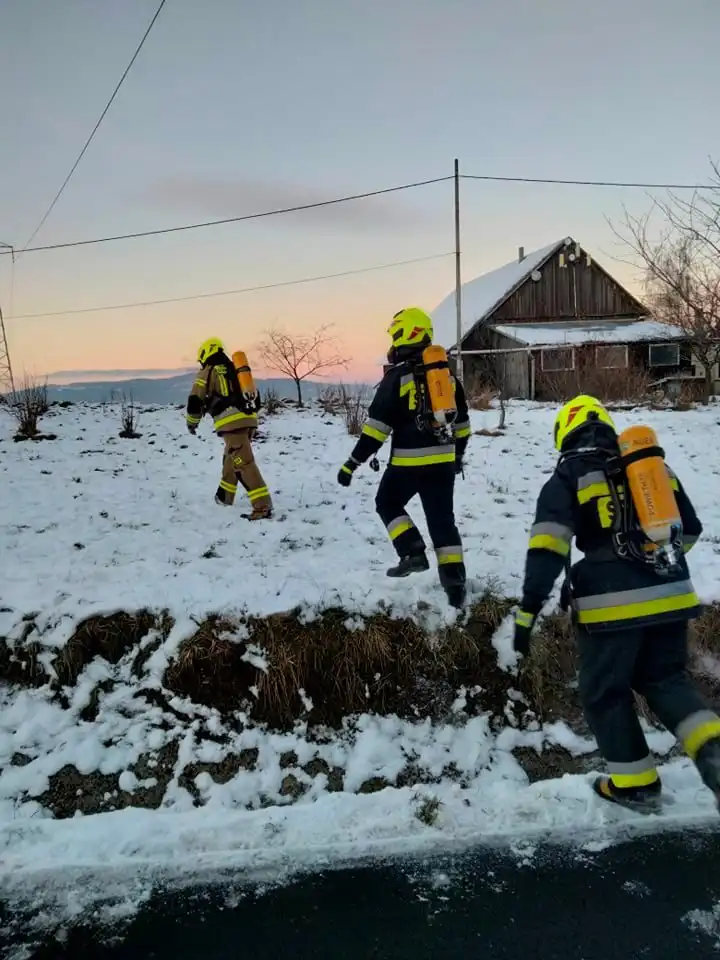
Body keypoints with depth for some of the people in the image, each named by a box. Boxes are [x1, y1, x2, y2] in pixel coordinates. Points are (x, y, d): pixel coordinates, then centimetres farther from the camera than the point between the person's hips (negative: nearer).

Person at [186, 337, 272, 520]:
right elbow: (253, 397, 28)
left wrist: (192, 422, 20)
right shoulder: (237, 370, 25)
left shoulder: (208, 372, 6)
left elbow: (195, 400, 4)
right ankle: (224, 496, 40)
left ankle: (263, 506, -23)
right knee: (231, 458, 25)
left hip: (231, 423, -8)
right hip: (249, 420, 8)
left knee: (244, 463, -13)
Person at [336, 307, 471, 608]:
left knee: (387, 504, 18)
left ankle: (413, 553, 6)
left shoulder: (397, 377, -10)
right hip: (442, 460, 5)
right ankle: (454, 579, 3)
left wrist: (353, 462, -10)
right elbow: (461, 421, 17)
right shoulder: (447, 374, 9)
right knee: (442, 518, 9)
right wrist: (459, 454, 31)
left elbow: (377, 424, -14)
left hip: (408, 461, -5)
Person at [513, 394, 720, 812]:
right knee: (666, 678, 22)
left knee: (606, 691, 13)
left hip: (614, 603, -5)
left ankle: (636, 784, 21)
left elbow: (549, 545, -14)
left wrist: (529, 609, -13)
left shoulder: (570, 477, -2)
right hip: (670, 595, 5)